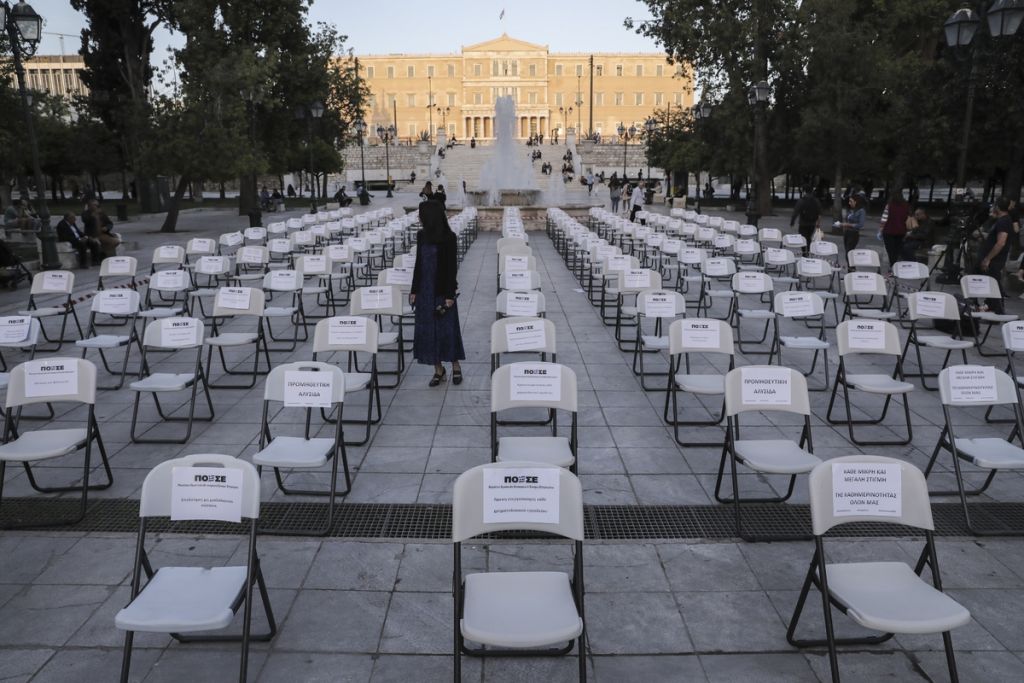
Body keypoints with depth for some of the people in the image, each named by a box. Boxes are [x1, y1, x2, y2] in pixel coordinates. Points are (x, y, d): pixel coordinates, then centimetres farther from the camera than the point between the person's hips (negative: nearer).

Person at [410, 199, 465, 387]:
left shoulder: (449, 238, -11)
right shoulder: (421, 236, 5)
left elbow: (452, 267, -11)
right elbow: (418, 264, 10)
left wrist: (450, 294, -14)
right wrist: (414, 290, 7)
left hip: (443, 290, -5)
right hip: (425, 289, 5)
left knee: (447, 328, 4)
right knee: (427, 329, 6)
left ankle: (455, 366, 21)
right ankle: (438, 369, 17)